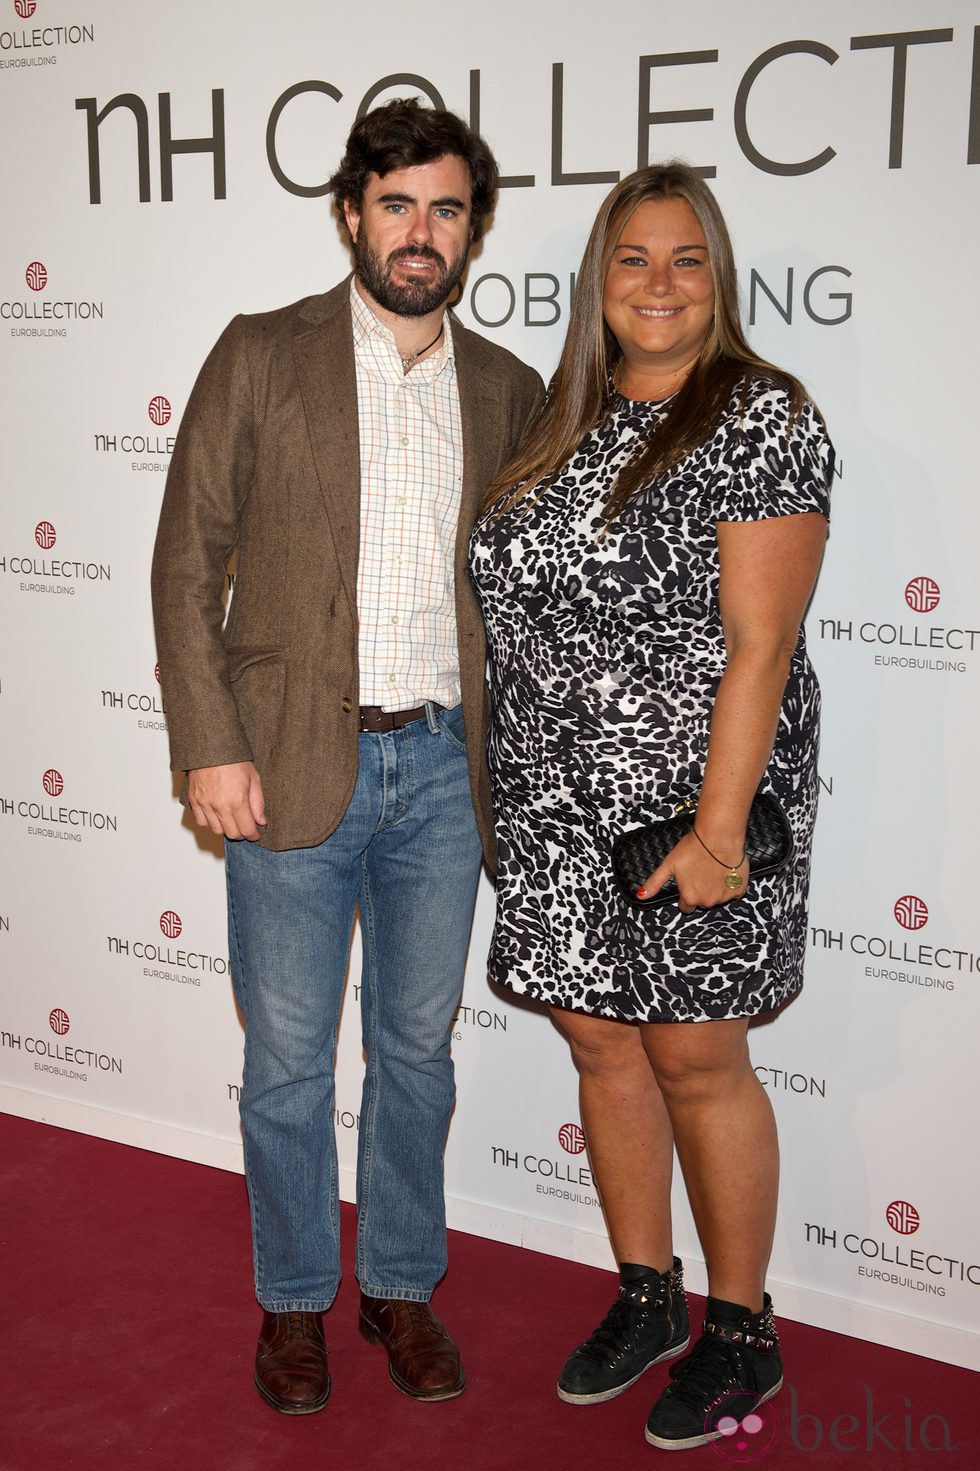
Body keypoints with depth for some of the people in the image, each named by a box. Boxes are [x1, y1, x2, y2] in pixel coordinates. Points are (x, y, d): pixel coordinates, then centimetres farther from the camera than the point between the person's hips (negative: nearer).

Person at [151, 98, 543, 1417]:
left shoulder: (507, 389, 8)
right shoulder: (261, 357, -1)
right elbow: (189, 561, -3)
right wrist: (211, 746, -10)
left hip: (443, 766, 3)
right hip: (293, 764, -2)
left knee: (417, 1050, 14)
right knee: (289, 1062, 9)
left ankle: (403, 1285, 33)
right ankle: (295, 1299, 30)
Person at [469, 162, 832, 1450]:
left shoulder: (762, 418, -10)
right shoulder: (564, 421, 10)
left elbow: (759, 645, -16)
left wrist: (718, 827, -20)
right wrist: (508, 786, 12)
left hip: (692, 795, -6)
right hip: (559, 801, 6)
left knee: (695, 1059, 4)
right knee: (601, 1044, 13)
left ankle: (741, 1334, 24)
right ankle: (646, 1300, 32)